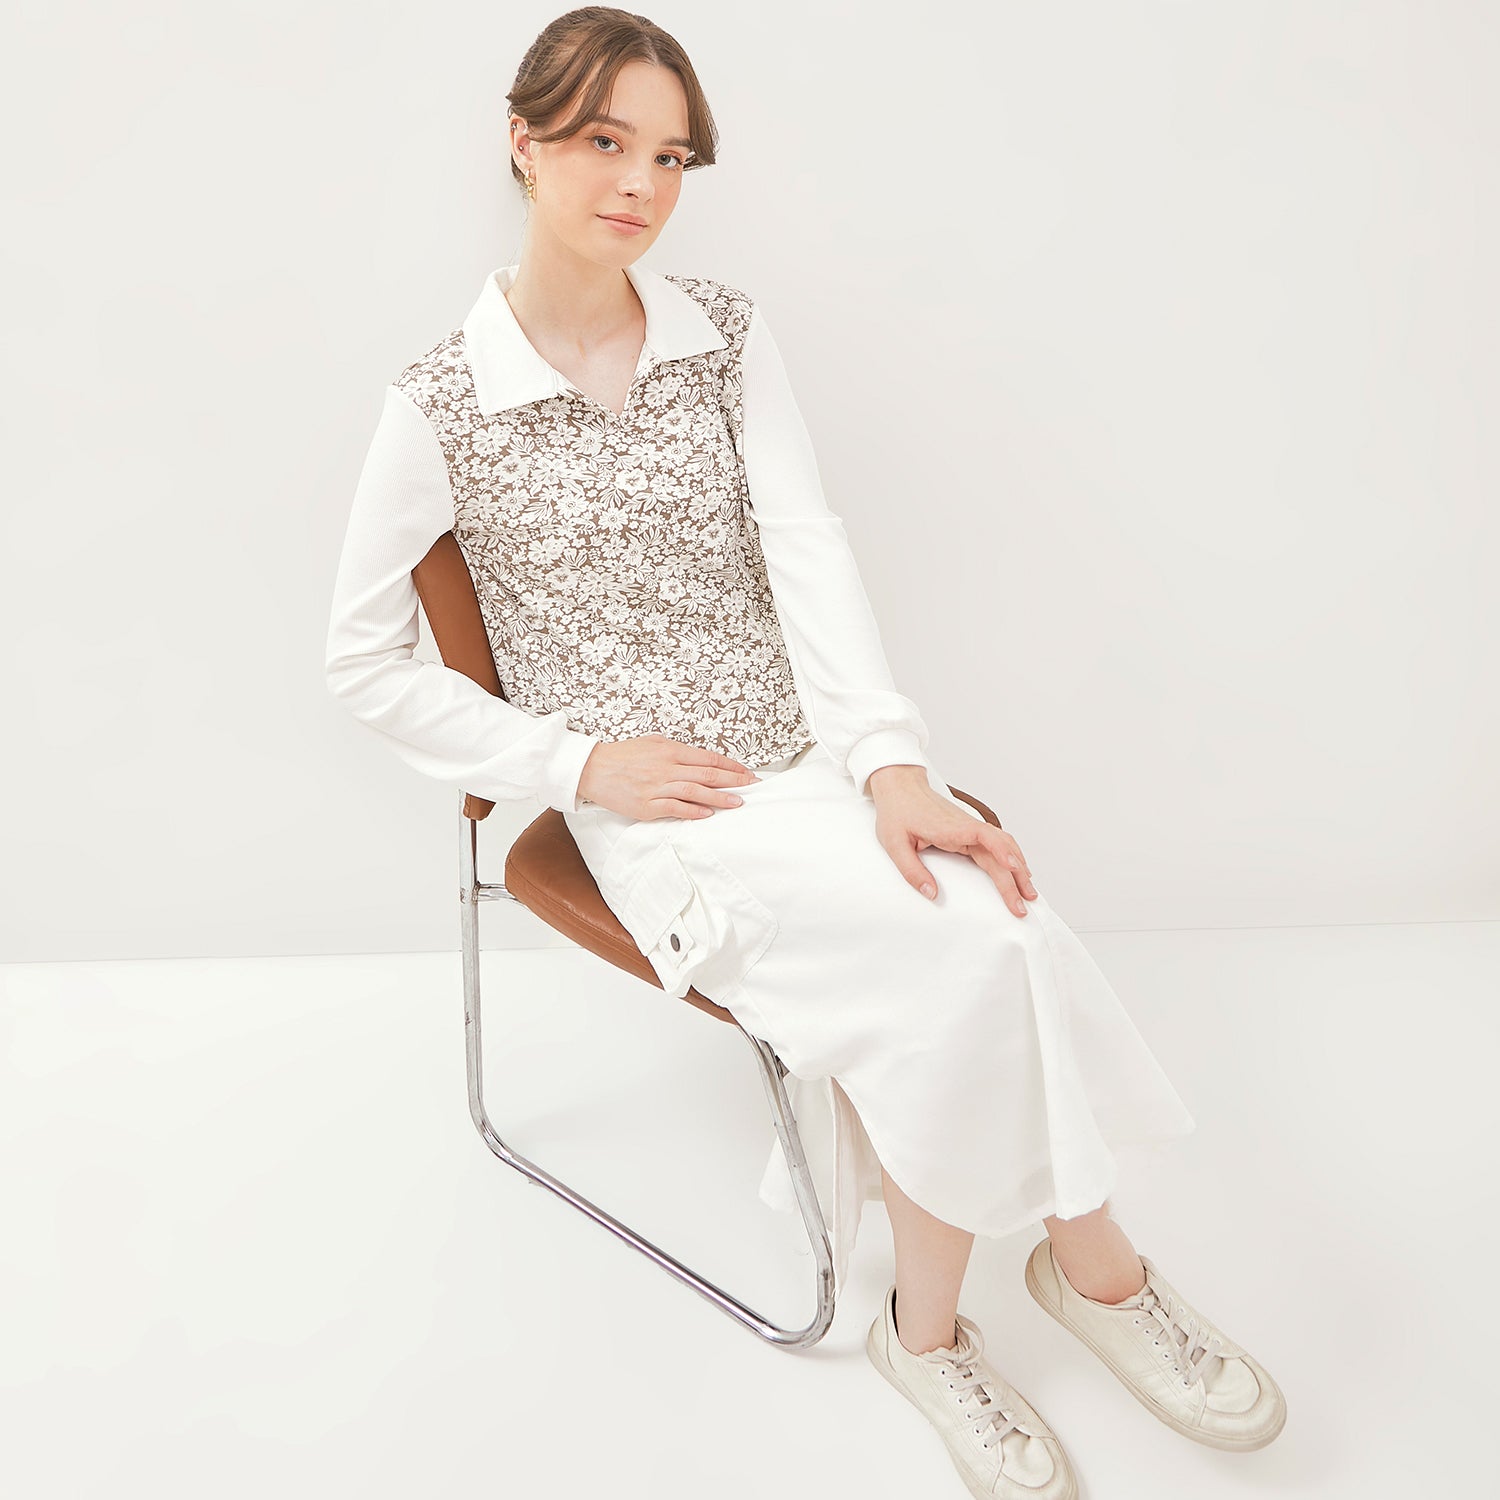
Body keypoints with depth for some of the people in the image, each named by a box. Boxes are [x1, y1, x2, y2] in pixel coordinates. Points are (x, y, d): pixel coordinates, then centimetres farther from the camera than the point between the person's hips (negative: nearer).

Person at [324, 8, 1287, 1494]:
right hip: (650, 808, -3)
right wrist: (578, 764, -9)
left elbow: (808, 547, -4)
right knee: (968, 952, -24)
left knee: (978, 941, -24)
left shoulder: (727, 332, 7)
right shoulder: (443, 399, -3)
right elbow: (366, 664, 1)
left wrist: (892, 764, -19)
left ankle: (931, 1319, 1)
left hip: (807, 753, 4)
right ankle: (1093, 1261, 4)